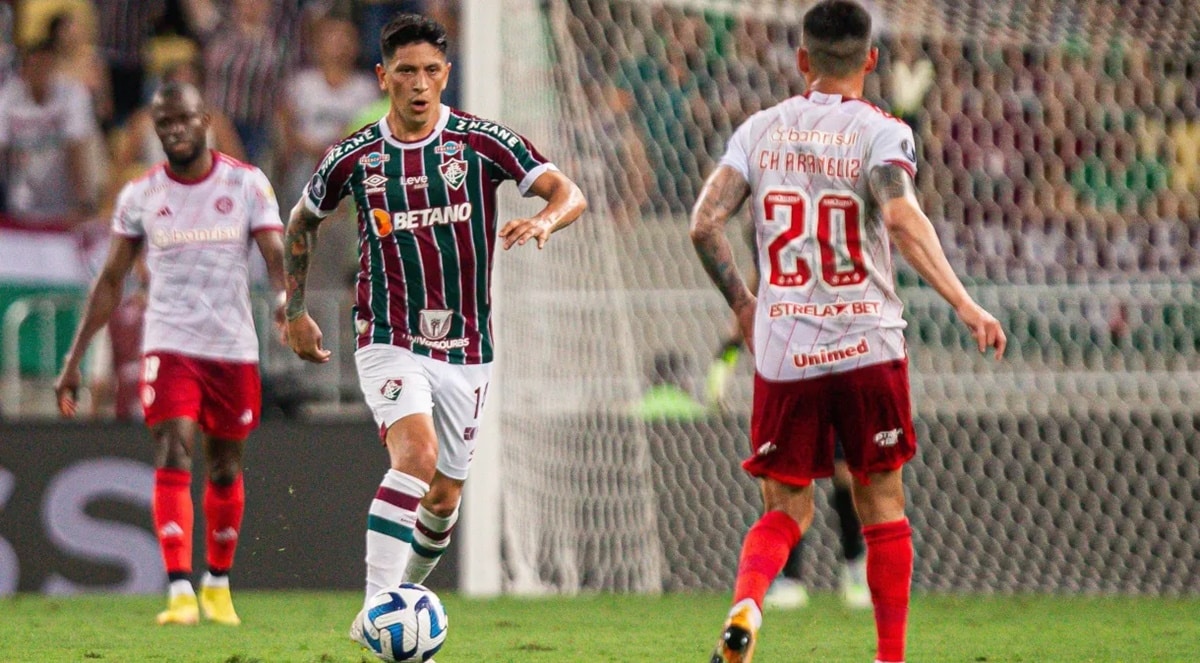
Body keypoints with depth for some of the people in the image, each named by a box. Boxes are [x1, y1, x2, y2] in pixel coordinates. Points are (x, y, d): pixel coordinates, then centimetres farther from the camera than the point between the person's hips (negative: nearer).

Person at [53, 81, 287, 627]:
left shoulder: (247, 183, 0)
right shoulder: (140, 195, 4)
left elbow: (276, 256, -8)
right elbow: (110, 281, 9)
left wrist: (287, 301, -32)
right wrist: (73, 360, 6)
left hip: (234, 348, 1)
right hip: (169, 346, -1)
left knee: (225, 470, 10)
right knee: (173, 457, -17)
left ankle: (217, 584, 28)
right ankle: (180, 592, -22)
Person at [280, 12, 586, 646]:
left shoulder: (481, 142, -5)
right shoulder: (355, 158, -1)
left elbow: (570, 193, -11)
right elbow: (301, 223, 17)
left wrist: (543, 220, -34)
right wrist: (295, 313, 16)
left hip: (466, 349, 2)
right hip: (389, 340, -2)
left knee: (444, 497, 11)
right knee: (415, 454, -28)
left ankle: (406, 591, 39)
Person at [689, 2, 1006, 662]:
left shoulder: (760, 130, 8)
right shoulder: (880, 131, -3)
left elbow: (704, 223, 1)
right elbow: (901, 216, -21)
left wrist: (743, 306, 15)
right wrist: (963, 303, -24)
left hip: (782, 352, 2)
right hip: (866, 345, -2)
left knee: (786, 509, 9)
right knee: (880, 504, 11)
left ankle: (744, 606, -19)